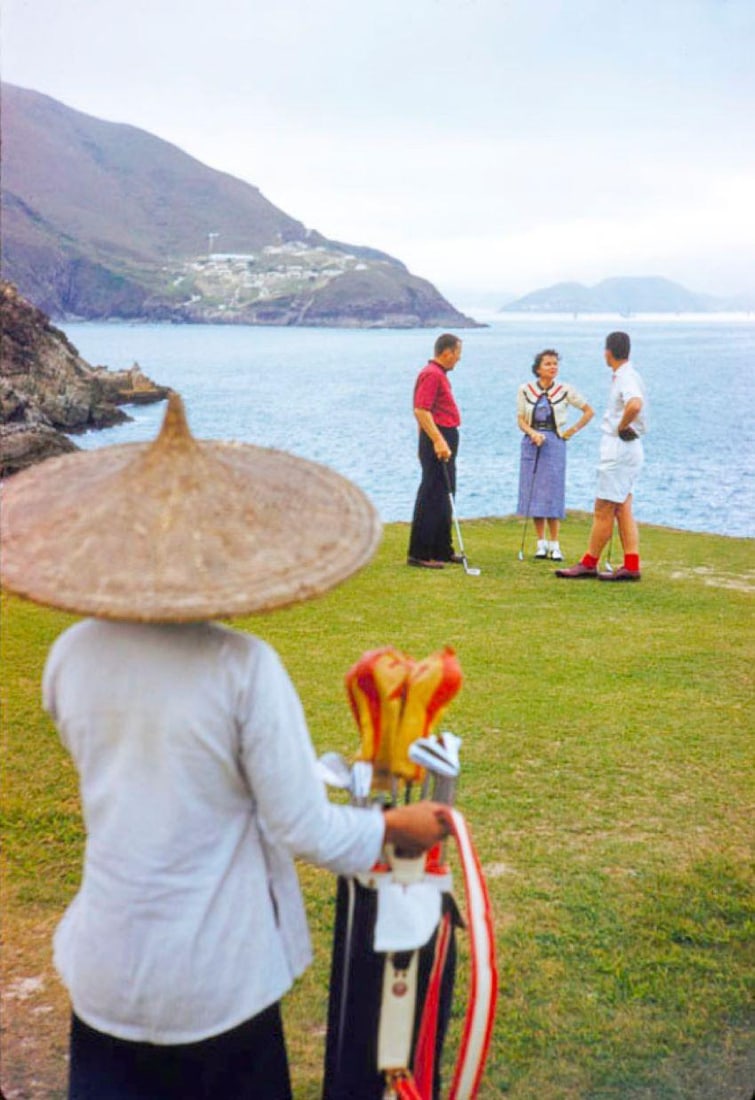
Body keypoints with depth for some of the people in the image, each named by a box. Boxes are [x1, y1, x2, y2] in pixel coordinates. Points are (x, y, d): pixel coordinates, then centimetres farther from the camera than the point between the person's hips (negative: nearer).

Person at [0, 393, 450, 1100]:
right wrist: (398, 826, -1)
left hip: (105, 969, 4)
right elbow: (307, 834, -18)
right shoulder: (242, 669, -23)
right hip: (214, 979, -3)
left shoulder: (70, 656, -8)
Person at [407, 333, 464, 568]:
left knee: (444, 497, 15)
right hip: (437, 440, -11)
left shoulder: (439, 375, 18)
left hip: (445, 440, 11)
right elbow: (421, 411, -24)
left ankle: (442, 550, 22)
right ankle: (419, 553, -7)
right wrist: (438, 441, -29)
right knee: (431, 497, -9)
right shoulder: (432, 374, -15)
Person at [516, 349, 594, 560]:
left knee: (552, 493, -5)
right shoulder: (525, 390, 2)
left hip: (554, 444, -2)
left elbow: (589, 412, 7)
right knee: (533, 493, 1)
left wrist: (572, 431, 1)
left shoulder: (565, 390, -1)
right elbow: (520, 419, 2)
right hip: (531, 444, 2)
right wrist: (533, 433, -16)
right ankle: (541, 542, 9)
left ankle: (554, 544, 2)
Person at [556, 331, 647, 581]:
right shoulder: (622, 376, 14)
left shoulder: (627, 377, -16)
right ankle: (631, 567, 8)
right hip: (623, 449, 10)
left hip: (620, 449, -10)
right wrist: (622, 427, 12)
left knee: (603, 511, -2)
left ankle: (589, 564, 5)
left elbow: (635, 405, -36)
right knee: (622, 510, 9)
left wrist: (622, 427, -20)